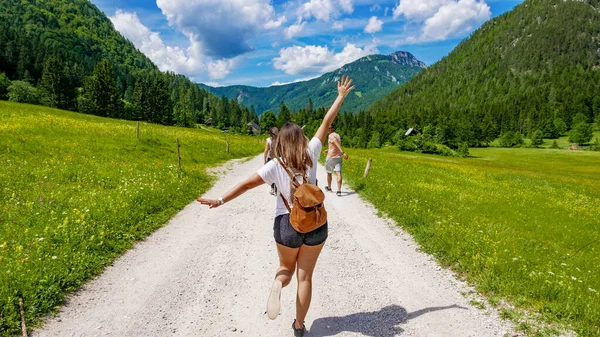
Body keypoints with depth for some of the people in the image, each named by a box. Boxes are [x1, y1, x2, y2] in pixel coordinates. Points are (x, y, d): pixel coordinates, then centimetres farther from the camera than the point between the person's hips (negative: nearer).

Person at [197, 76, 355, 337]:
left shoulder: (275, 165, -9)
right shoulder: (311, 155, -5)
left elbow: (247, 184, -15)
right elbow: (326, 123, 0)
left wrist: (221, 200, -14)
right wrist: (341, 96, 8)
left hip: (287, 224, -1)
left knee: (286, 268, 23)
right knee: (305, 277, 13)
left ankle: (277, 284, -10)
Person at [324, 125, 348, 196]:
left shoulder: (331, 136, -13)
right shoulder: (338, 135, 14)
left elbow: (337, 144, -27)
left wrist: (343, 152, -36)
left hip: (331, 157, -6)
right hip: (338, 157, 6)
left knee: (329, 173, 15)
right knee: (338, 173, -6)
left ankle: (329, 188, 32)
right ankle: (339, 191, -16)